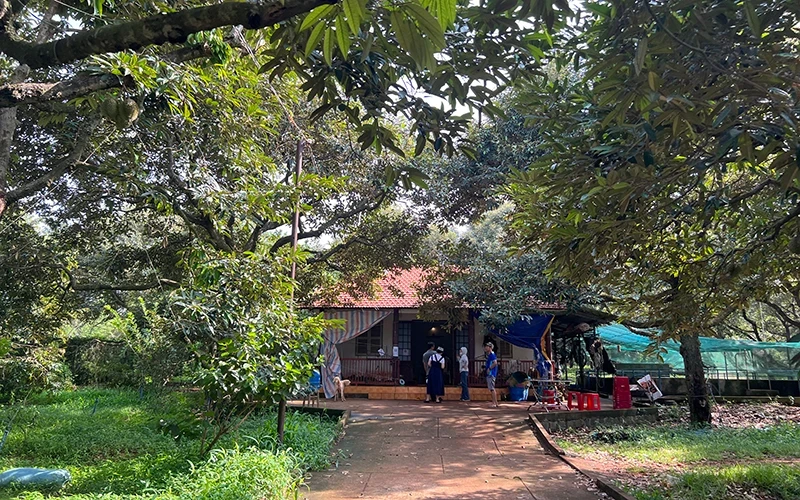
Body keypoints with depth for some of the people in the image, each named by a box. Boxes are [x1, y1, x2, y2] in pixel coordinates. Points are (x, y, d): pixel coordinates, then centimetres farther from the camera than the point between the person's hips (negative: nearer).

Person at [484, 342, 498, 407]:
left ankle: (495, 403, -8)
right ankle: (493, 402, 19)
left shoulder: (492, 354, -14)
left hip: (491, 373, -10)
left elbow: (495, 363, -26)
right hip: (489, 374, 10)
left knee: (492, 388, -10)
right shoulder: (488, 355, 16)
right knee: (491, 388, 13)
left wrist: (489, 368, -20)